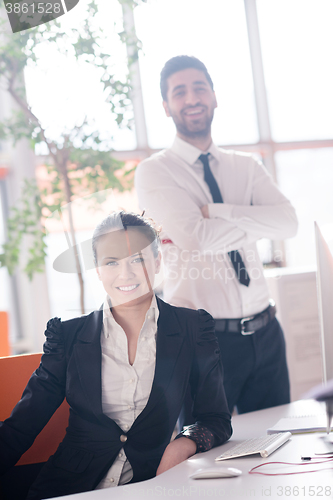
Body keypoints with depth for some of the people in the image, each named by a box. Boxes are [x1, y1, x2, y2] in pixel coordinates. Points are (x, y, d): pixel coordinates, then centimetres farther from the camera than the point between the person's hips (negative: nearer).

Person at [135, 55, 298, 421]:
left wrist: (215, 211, -16)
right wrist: (255, 222, -5)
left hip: (265, 334, 5)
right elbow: (196, 236, -19)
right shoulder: (153, 171, -3)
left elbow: (287, 223, -6)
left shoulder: (246, 167, 11)